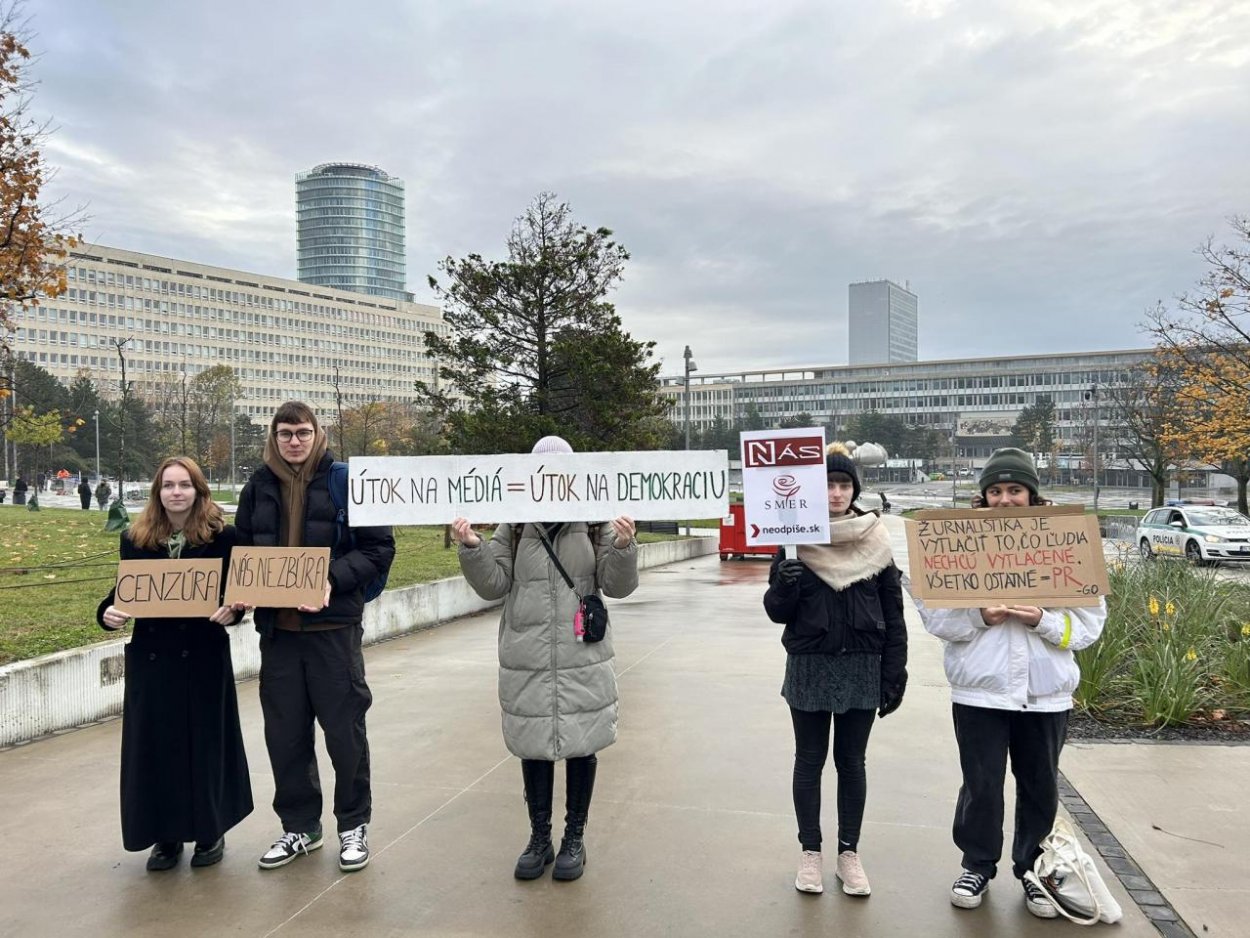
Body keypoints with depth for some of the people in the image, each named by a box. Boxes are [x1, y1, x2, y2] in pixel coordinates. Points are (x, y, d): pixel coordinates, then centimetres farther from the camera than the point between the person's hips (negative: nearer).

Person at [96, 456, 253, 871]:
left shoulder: (222, 537, -4)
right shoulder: (134, 539, 4)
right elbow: (124, 592, 9)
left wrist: (232, 611, -21)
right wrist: (108, 613, -11)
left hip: (204, 654, -2)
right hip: (151, 655, 2)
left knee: (205, 741, 6)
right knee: (155, 744, 7)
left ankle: (211, 831, 23)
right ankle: (166, 835, 22)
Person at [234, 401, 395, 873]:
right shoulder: (258, 487, 7)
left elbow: (379, 548, -6)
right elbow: (241, 551, 16)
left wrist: (334, 579, -19)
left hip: (333, 626, -4)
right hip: (276, 628, 4)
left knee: (344, 730, 6)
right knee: (284, 734, 11)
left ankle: (354, 825, 23)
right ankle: (299, 827, 28)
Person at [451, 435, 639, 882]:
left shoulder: (596, 522, -2)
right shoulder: (513, 526, 1)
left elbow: (618, 585, -3)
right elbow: (493, 584, 1)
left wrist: (623, 545, -20)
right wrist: (472, 548, -15)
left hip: (582, 658, -1)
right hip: (526, 661, 1)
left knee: (580, 746, 9)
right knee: (533, 747, 12)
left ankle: (574, 838, 27)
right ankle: (539, 837, 29)